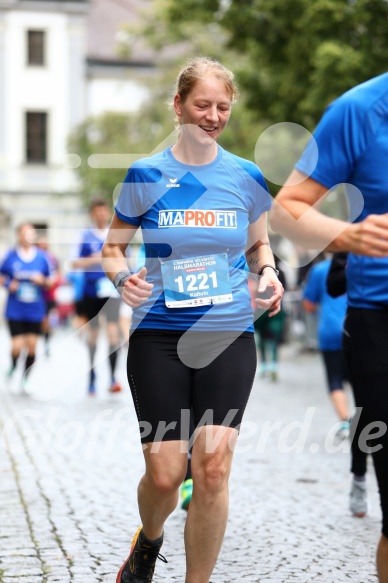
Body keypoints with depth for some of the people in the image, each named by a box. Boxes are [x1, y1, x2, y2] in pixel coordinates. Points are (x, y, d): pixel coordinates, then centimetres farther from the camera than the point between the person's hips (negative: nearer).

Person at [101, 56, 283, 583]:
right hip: (159, 336, -1)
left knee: (212, 468, -10)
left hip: (230, 334, 1)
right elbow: (112, 248, 8)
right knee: (164, 474, -4)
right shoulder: (146, 175, 1)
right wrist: (123, 276, -14)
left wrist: (268, 274, -2)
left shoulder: (247, 177, 6)